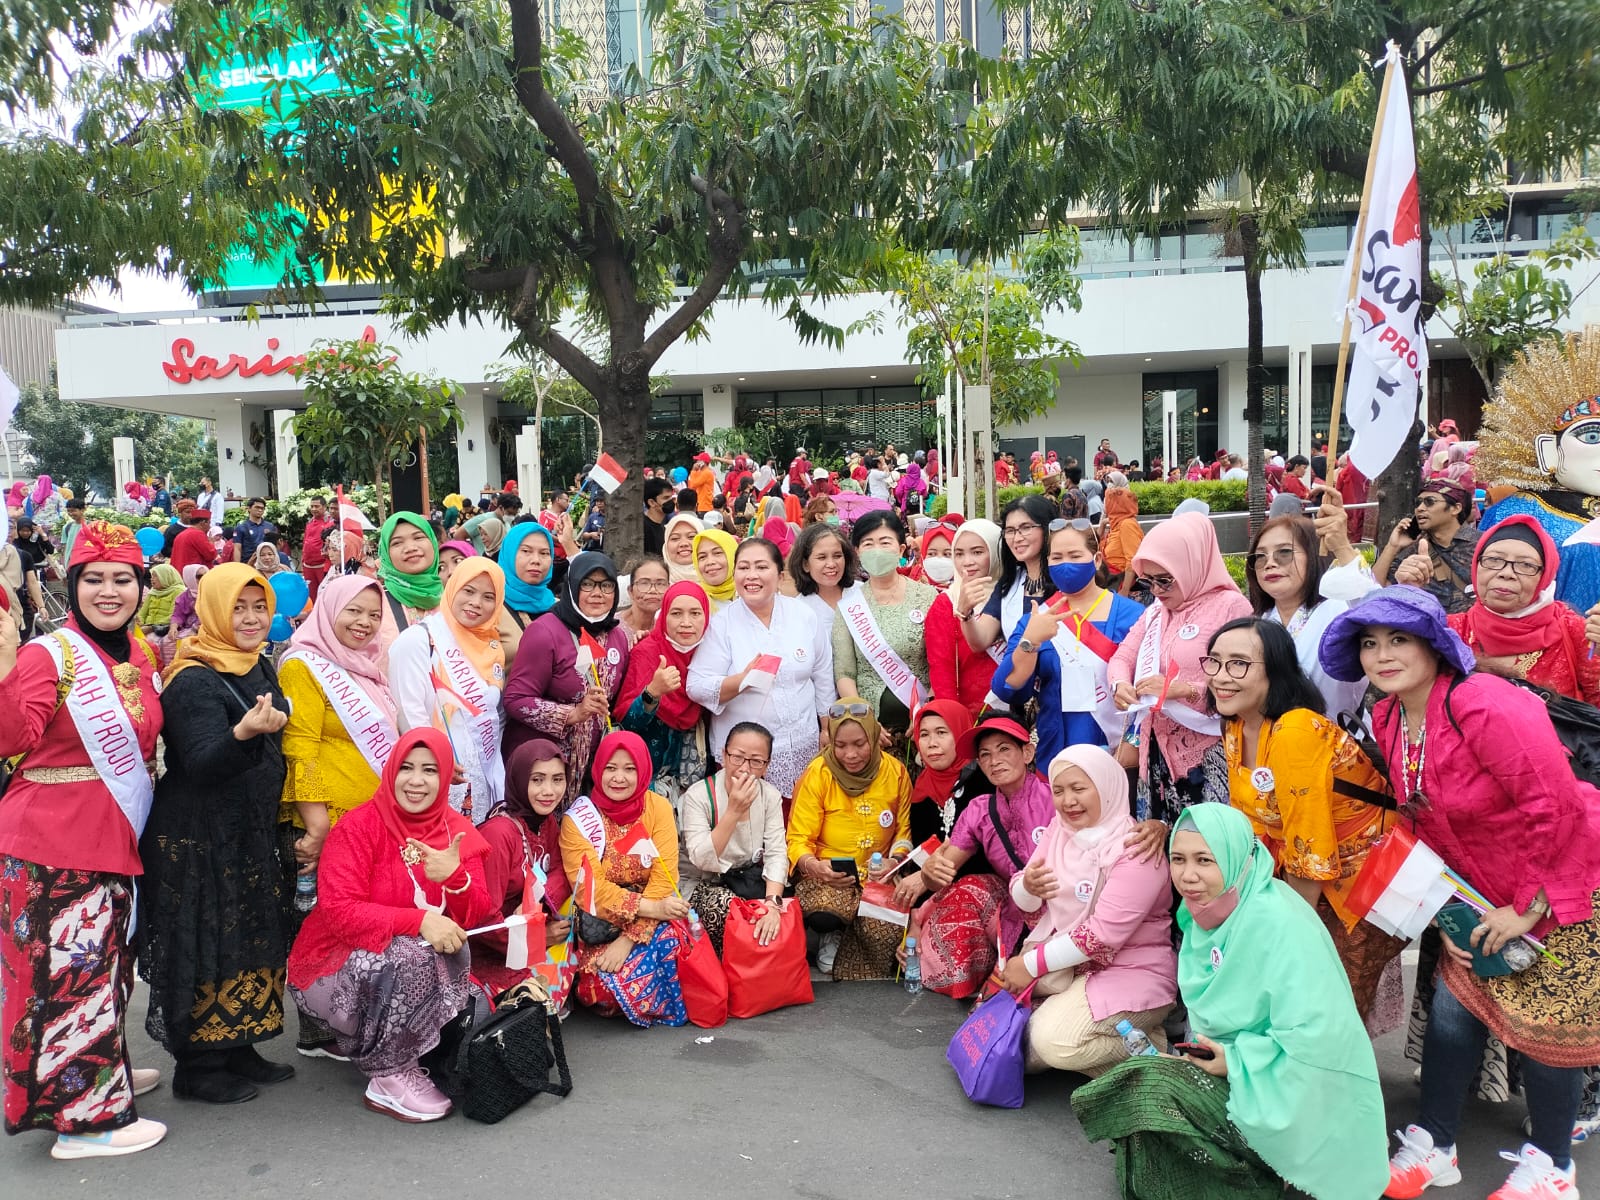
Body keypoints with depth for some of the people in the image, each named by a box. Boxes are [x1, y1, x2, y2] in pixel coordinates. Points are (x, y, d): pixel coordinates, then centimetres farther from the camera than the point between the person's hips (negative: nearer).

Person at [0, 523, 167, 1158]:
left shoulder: (141, 655, 8)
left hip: (115, 839, 8)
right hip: (54, 842, -8)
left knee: (104, 962, 20)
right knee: (68, 969, 0)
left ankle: (103, 1074, 37)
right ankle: (83, 1115, 11)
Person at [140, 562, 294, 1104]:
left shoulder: (260, 669, 9)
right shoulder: (193, 680, -16)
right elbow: (200, 763, -26)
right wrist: (243, 733, -41)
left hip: (251, 835, 8)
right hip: (198, 838, -8)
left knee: (253, 942, 13)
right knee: (207, 947, -1)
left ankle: (237, 1048, 26)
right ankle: (197, 1065, 13)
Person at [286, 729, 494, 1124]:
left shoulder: (458, 832, -1)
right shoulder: (358, 826, -13)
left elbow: (477, 915, -8)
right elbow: (337, 911, -23)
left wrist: (454, 878, -30)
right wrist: (419, 921, -35)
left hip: (420, 964, 5)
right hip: (337, 968, -4)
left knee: (454, 951, -25)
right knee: (411, 955, -32)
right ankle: (388, 1077, -14)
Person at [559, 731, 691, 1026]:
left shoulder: (658, 807, -5)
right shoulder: (578, 818, -9)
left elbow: (664, 879, -11)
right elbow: (590, 888, -16)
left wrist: (631, 937, -23)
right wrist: (649, 907, -27)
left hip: (653, 916, 1)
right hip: (601, 923, -1)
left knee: (669, 940, -31)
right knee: (605, 982, -28)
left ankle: (666, 1008, 1)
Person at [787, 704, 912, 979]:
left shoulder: (895, 771, -1)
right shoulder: (818, 773, -10)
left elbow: (904, 829, 9)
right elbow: (798, 839, -9)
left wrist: (896, 859, -12)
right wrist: (813, 865, -31)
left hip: (877, 873, 2)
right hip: (827, 872, -2)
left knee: (887, 930, -30)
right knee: (823, 916, -35)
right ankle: (833, 934, 6)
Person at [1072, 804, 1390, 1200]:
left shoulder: (1278, 924, -25)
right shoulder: (1202, 913, 0)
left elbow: (1316, 1039, -31)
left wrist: (1237, 1062, -20)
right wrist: (1206, 1049, -3)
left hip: (1292, 1099, -8)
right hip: (1231, 1067, 8)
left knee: (1152, 1093, -21)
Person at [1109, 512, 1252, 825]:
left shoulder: (1230, 606, -9)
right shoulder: (1156, 612, 15)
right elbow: (1122, 658, 12)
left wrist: (1182, 689, -22)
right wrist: (1120, 684, -10)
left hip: (1208, 753, -6)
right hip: (1159, 749, 6)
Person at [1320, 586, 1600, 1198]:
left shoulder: (1488, 708, -28)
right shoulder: (1388, 721, -3)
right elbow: (1425, 826, 5)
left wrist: (1529, 907, -18)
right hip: (1487, 893, 7)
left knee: (1548, 1024, 2)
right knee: (1452, 1004, 5)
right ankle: (1432, 1147, 23)